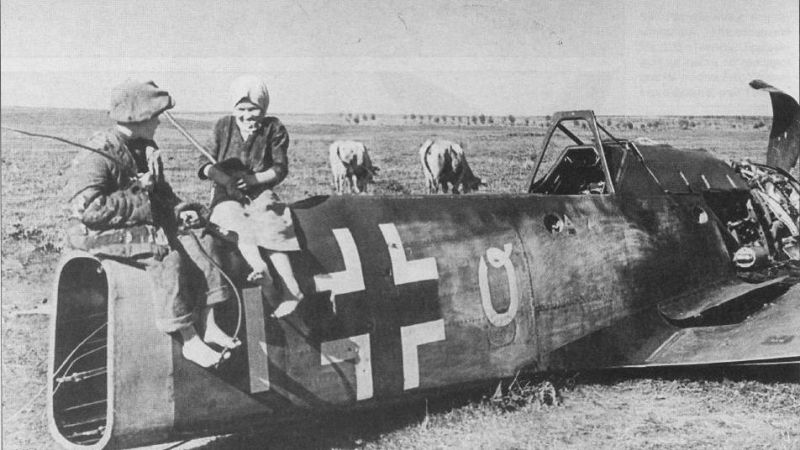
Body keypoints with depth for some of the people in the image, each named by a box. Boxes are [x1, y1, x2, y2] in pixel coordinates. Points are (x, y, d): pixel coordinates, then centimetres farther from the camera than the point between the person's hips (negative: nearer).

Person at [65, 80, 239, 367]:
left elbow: (160, 190, 24)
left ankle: (209, 326, -8)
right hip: (102, 233, -9)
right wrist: (138, 201, -23)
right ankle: (190, 342, -24)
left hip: (145, 225, 9)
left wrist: (178, 208, 2)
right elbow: (87, 207, -26)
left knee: (200, 239, -9)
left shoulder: (146, 149, 12)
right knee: (167, 254, -31)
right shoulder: (97, 155, -16)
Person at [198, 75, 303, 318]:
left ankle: (292, 289, -36)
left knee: (270, 228, -29)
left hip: (260, 193, -1)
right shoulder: (223, 127, 8)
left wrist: (254, 179, -15)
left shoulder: (274, 129, 5)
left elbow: (280, 169, 0)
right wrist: (226, 181, -14)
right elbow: (206, 165, 6)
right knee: (240, 226, -32)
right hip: (228, 196, 1)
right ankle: (259, 268, -57)